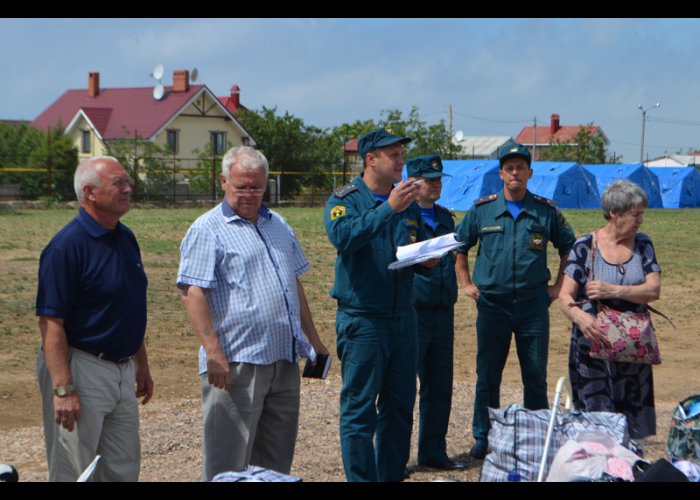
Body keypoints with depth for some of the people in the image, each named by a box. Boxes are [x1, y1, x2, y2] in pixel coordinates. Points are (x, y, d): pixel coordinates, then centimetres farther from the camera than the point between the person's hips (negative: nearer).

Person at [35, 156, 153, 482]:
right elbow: (50, 323, -20)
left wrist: (142, 365, 19)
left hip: (122, 369, 8)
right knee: (73, 474, 2)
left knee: (123, 470, 15)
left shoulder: (126, 237, 9)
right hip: (80, 369, -8)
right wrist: (63, 389, -25)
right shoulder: (68, 245, -17)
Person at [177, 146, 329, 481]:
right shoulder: (207, 230, -6)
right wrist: (213, 352, -23)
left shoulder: (278, 225, 17)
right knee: (229, 463, -2)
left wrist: (313, 339, 20)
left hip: (285, 362, 7)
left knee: (277, 459, 14)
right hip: (236, 363, -7)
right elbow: (192, 293, -15)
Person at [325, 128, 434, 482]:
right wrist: (388, 208, -29)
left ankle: (393, 474, 22)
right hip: (362, 319, -6)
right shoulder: (345, 199, -5)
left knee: (400, 406, 11)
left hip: (403, 317, 6)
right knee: (359, 409, -3)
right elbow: (342, 236, -26)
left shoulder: (408, 203, 13)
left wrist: (427, 259, 0)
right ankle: (361, 478, 4)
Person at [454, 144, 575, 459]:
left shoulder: (546, 211, 2)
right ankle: (483, 438, 16)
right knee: (487, 376, 6)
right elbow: (459, 246, 14)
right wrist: (465, 283, 8)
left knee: (536, 376, 5)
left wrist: (558, 285, 8)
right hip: (492, 303, 0)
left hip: (533, 304, 0)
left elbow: (569, 248, 14)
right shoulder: (482, 209, 2)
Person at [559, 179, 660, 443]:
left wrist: (613, 290, -20)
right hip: (593, 341, -3)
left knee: (633, 416, 6)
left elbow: (653, 290, -5)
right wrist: (579, 316, -33)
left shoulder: (643, 244, 6)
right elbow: (566, 295, -10)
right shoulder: (585, 246, -4)